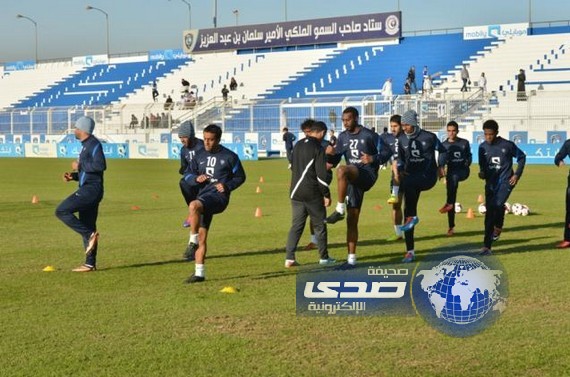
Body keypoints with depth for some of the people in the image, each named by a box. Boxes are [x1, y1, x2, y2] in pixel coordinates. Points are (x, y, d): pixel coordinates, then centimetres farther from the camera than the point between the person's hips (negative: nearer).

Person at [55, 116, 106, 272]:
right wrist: (73, 175, 10)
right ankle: (90, 264, 13)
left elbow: (100, 166, -23)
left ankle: (90, 235, -15)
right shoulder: (86, 145, 21)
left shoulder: (93, 144, -10)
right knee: (87, 227, 10)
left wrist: (80, 166, -14)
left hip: (91, 189, -10)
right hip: (88, 189, 10)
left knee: (61, 211, -16)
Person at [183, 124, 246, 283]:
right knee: (202, 236, 4)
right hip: (203, 196, 6)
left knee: (193, 206, -35)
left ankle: (193, 241, -21)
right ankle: (199, 273, 12)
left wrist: (227, 186, -10)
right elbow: (189, 176, 19)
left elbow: (240, 177, 7)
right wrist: (196, 178, -4)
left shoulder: (229, 156, -1)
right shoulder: (199, 156, 13)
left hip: (218, 196, -6)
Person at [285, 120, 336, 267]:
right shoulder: (318, 148, -12)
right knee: (319, 225, 8)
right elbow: (321, 174, -15)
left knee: (296, 225, 8)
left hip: (296, 191, 6)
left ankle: (289, 258, 0)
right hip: (313, 193, -6)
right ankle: (324, 257, 15)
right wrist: (326, 194, -8)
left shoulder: (298, 145, 10)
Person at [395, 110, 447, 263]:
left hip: (427, 177, -5)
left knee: (407, 183, -37)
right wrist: (400, 170, 0)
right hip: (411, 178, 5)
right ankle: (410, 251, 6)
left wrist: (440, 166, 3)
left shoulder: (429, 137, -6)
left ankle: (412, 216, -20)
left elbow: (442, 151, 11)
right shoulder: (402, 139, 5)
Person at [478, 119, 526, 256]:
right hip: (490, 183, 4)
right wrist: (482, 173, -7)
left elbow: (522, 157, 5)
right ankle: (487, 247, 17)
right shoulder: (482, 147, 2)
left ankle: (498, 227, 0)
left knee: (497, 204, -28)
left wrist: (517, 175, -2)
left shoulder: (507, 145, -9)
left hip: (505, 182, -4)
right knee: (489, 213, 6)